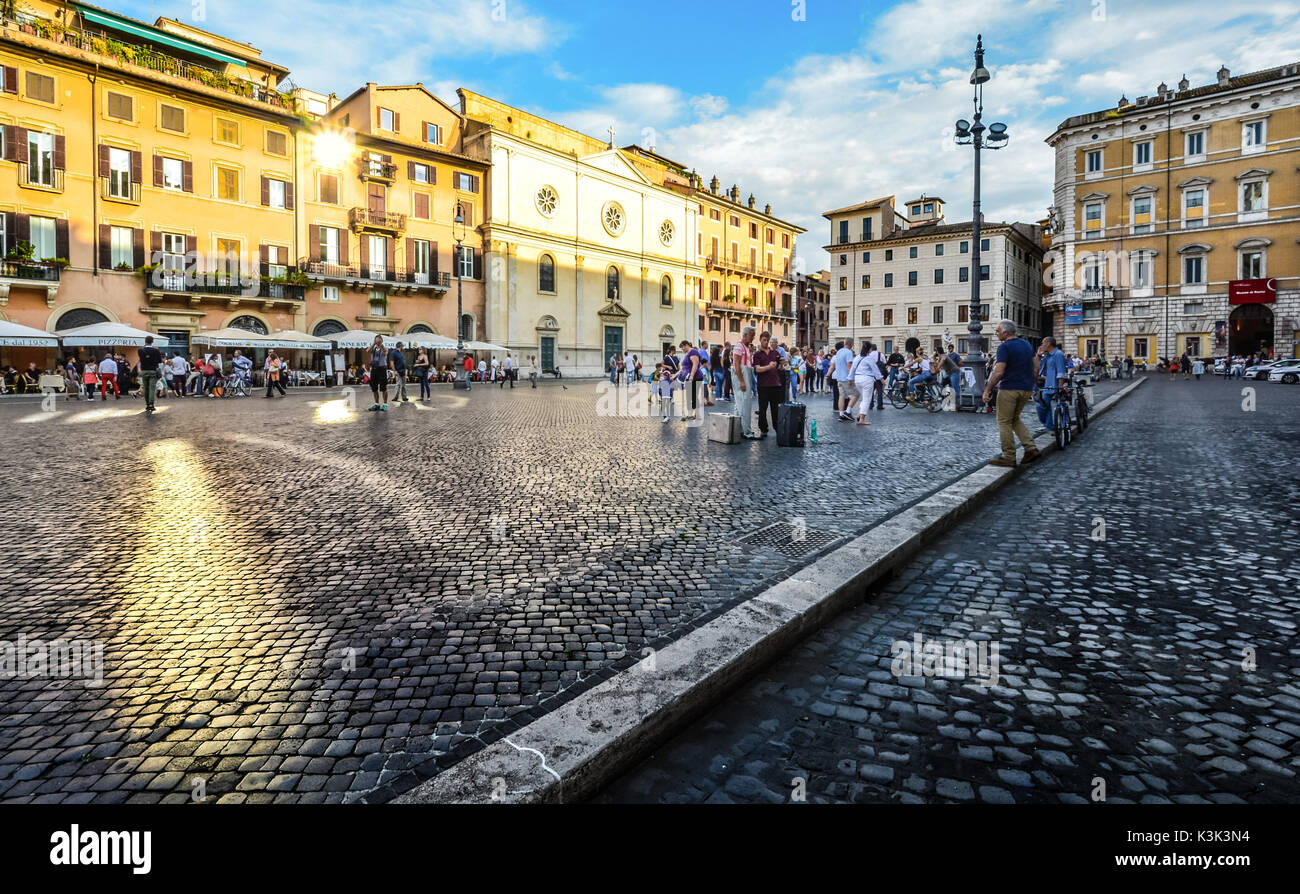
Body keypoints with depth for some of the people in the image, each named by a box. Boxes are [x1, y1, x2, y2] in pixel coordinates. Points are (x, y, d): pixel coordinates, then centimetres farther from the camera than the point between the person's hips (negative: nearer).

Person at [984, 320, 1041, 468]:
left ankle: (1009, 457, 3)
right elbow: (1035, 368, 17)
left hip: (1010, 389, -8)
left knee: (1004, 422, 2)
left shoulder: (1005, 347, -12)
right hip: (1027, 389, 8)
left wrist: (987, 390, -15)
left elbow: (998, 373, -20)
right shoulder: (1027, 344, 13)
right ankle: (1031, 448, 9)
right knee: (1015, 419, 21)